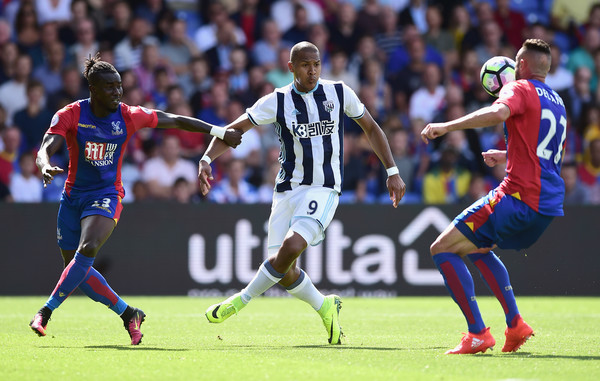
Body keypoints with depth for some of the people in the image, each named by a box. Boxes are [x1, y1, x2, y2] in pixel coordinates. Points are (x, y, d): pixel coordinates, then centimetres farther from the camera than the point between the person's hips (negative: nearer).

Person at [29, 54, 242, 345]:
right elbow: (45, 149, -19)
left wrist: (220, 132, 5)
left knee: (87, 249, -27)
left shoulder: (129, 116, -6)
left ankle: (46, 311, -22)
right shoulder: (70, 115, -10)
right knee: (77, 270, 1)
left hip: (106, 195, -1)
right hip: (73, 195, 2)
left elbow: (176, 121, 4)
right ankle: (128, 314, 18)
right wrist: (46, 166, -44)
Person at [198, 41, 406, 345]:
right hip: (287, 190, 2)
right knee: (285, 272, -3)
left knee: (291, 246, -27)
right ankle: (325, 308, 25)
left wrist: (392, 171, 10)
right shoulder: (278, 101, 0)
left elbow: (371, 128, 14)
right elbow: (234, 129, -2)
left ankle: (242, 300, -11)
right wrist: (206, 159, -18)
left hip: (323, 189, -2)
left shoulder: (339, 93, 2)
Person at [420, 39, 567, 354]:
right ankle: (515, 324, 16)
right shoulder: (557, 103, 21)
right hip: (549, 203, 9)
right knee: (477, 248, 30)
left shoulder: (520, 89, -4)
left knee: (442, 249, -3)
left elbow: (498, 113, -28)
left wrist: (446, 126, -26)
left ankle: (477, 333, -12)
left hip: (518, 197, -9)